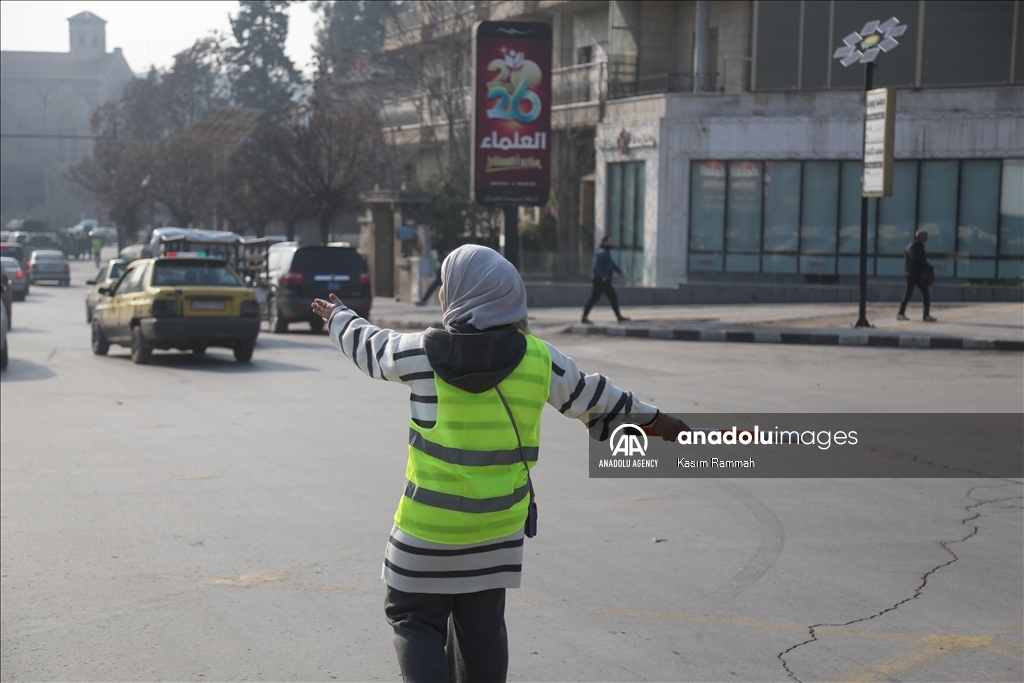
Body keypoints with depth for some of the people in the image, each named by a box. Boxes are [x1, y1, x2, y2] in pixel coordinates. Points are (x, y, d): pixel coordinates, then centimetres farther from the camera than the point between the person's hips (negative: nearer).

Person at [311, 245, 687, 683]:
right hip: (499, 528, 3)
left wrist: (338, 317, 34)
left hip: (428, 526, -3)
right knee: (482, 625, 14)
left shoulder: (419, 353, -9)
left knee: (415, 619, 8)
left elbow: (369, 347, 12)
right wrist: (652, 419, 28)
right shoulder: (539, 358, -2)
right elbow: (591, 396, 11)